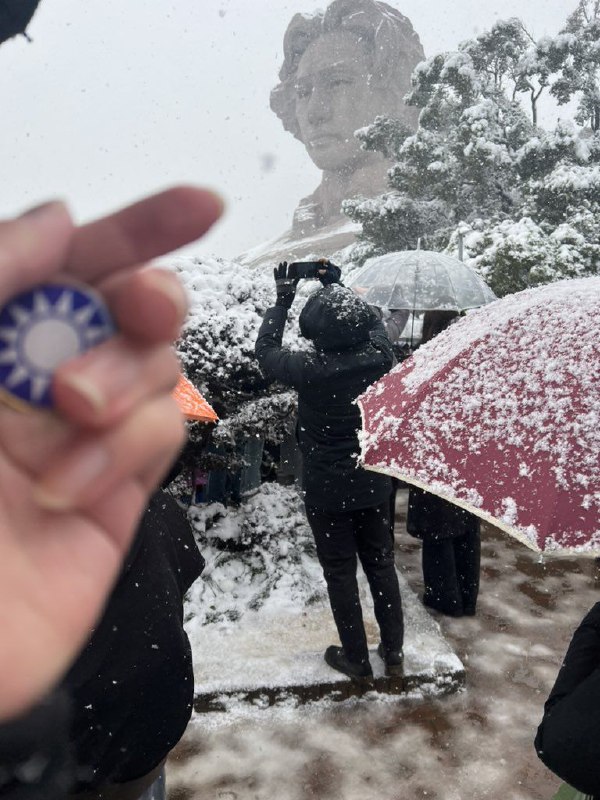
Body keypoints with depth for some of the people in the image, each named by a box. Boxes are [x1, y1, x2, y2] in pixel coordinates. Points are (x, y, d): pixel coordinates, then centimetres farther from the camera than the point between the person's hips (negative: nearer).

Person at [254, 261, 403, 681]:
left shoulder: (310, 370, -22)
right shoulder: (379, 357, -13)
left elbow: (266, 350, -3)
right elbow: (374, 322, 10)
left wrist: (283, 298, 5)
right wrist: (339, 285, 17)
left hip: (327, 489, -3)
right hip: (374, 483, 4)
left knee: (341, 573, 11)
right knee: (381, 564, 17)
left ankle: (356, 659, 24)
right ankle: (394, 652, 29)